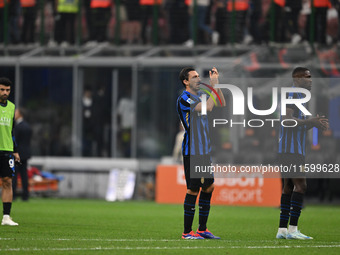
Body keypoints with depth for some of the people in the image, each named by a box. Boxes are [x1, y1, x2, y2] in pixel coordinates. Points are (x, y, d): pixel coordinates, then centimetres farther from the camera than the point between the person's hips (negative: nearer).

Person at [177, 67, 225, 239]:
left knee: (208, 187, 9)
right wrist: (213, 85, -18)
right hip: (192, 152, -8)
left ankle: (202, 229, 16)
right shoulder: (184, 99, -13)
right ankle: (187, 231, -1)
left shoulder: (200, 95, 13)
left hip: (204, 150, 8)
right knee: (193, 190, -7)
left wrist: (217, 84, 7)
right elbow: (208, 107, -24)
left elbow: (221, 105, 16)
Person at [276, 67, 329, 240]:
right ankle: (292, 229, -16)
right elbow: (286, 120, -22)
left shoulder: (300, 96, 21)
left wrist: (314, 123, 9)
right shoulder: (292, 95, -11)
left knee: (288, 187, 9)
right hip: (290, 148, -11)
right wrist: (311, 121, -21)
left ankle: (282, 229, 10)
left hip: (295, 149, 11)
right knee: (300, 185, -14)